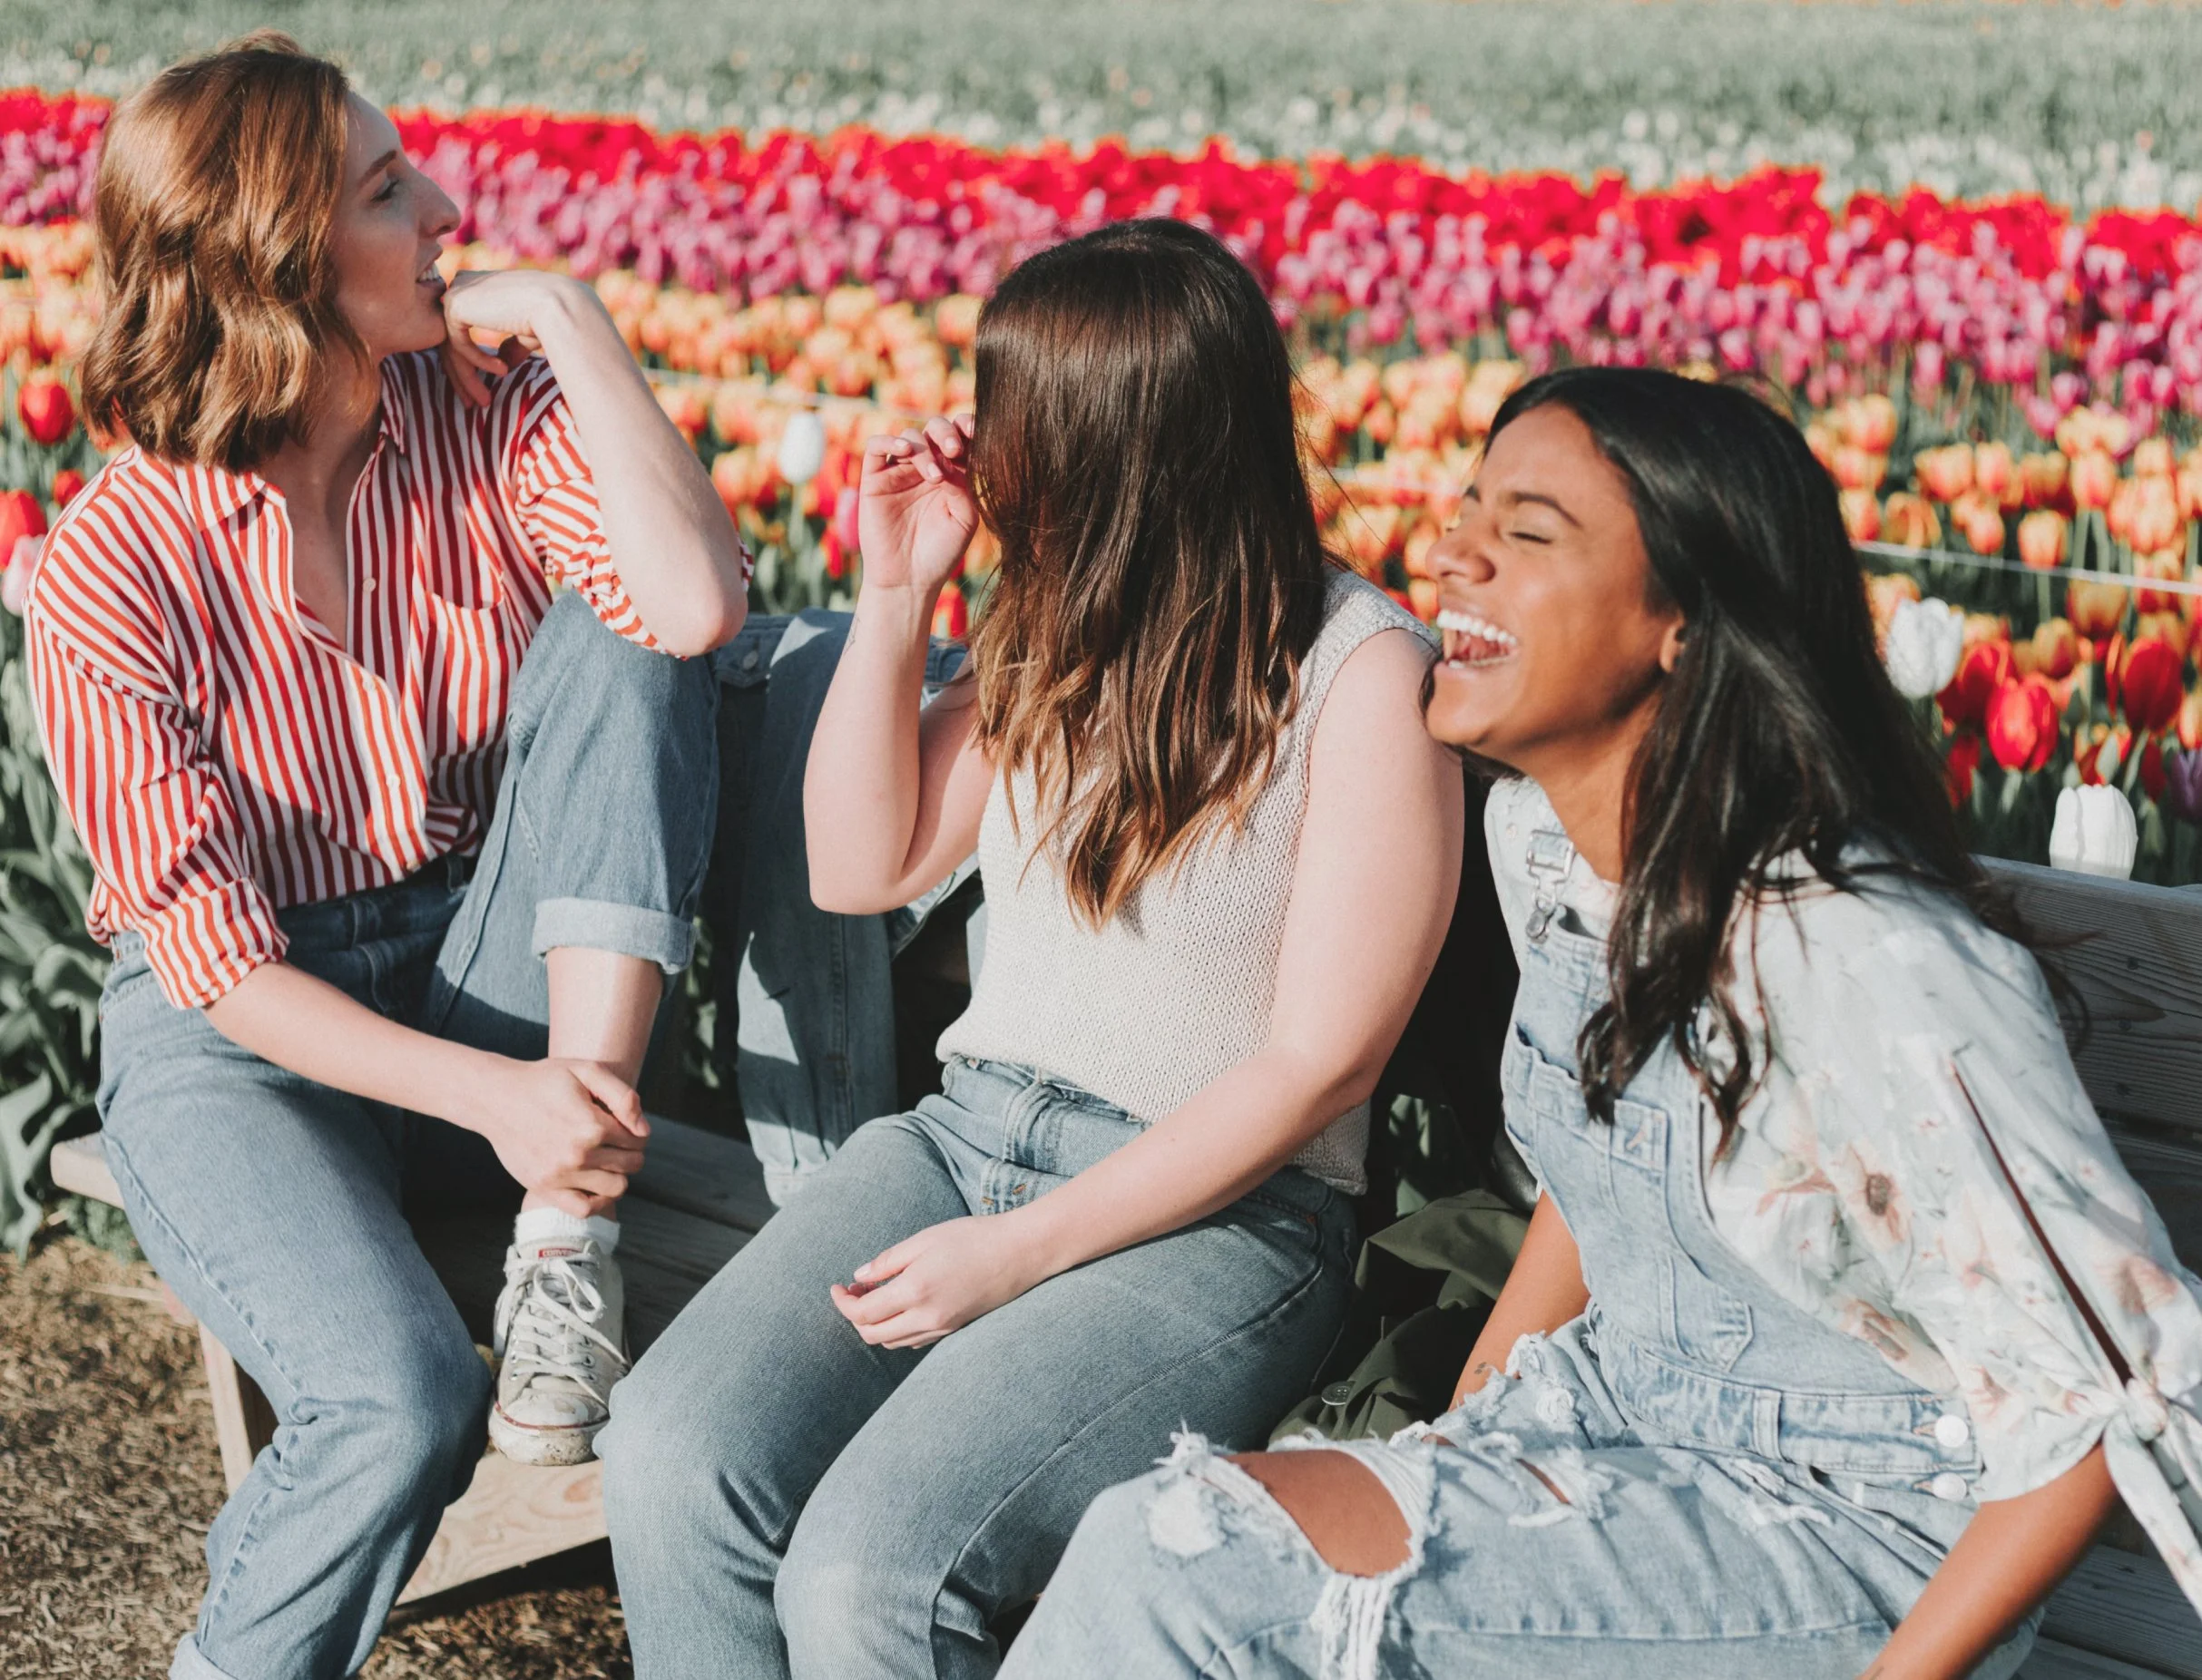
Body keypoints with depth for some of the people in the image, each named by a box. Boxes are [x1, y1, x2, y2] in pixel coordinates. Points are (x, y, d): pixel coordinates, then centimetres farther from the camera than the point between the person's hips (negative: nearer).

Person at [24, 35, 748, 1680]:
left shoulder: (490, 407, -6)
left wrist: (568, 318, -20)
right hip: (243, 1032, -4)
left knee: (622, 642, -22)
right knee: (401, 1405, -31)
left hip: (486, 977, 4)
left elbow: (698, 604, -25)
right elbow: (212, 955, -16)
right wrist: (487, 1093, -28)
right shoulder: (117, 571, -15)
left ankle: (564, 1230, -23)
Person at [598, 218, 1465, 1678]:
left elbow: (1318, 1062, -12)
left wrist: (1022, 1251, -15)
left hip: (1217, 1214, -6)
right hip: (969, 1131, 6)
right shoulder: (1065, 629, 8)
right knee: (672, 1452, -20)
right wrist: (896, 598, 2)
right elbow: (860, 869, 15)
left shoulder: (1363, 673, -11)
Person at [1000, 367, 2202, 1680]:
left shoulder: (1866, 965, -26)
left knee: (1184, 1563, -23)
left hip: (1850, 1523, -7)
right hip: (1619, 1425, 7)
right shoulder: (1535, 832, 0)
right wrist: (1445, 1453, 9)